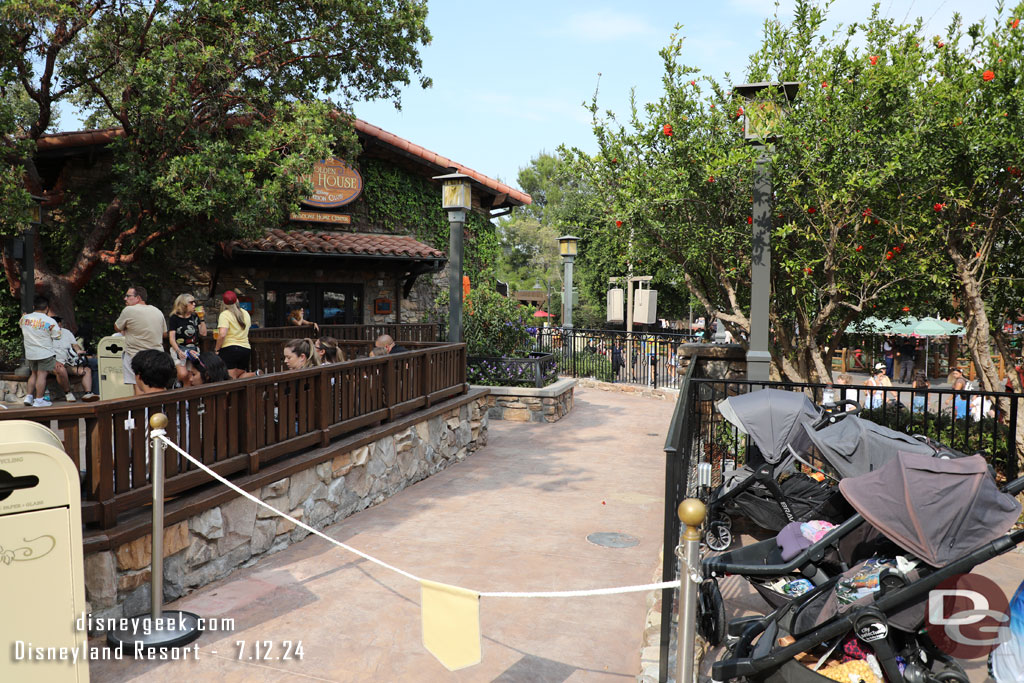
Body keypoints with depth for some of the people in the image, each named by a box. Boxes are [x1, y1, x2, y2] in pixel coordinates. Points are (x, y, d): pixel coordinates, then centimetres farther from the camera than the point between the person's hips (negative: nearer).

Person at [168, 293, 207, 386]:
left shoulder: (195, 316, 11)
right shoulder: (174, 318, -4)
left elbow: (203, 333, 9)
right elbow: (171, 338, -10)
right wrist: (178, 351, -26)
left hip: (194, 350, 5)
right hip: (179, 349, -5)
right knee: (183, 374, -22)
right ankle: (178, 383, 9)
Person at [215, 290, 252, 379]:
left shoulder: (224, 314, -8)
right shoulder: (246, 313, 12)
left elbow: (222, 334, -18)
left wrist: (217, 349, -6)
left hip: (229, 349, -6)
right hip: (246, 348, 6)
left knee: (231, 380, -6)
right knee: (240, 376, 15)